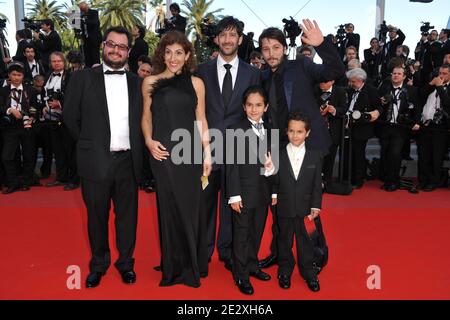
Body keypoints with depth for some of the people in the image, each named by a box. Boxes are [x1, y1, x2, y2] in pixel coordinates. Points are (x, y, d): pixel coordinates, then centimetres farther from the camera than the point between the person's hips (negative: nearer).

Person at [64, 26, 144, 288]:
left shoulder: (137, 82, 8)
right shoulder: (83, 78, 2)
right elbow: (71, 117, 5)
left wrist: (136, 149, 4)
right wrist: (89, 143, 6)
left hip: (128, 161, 1)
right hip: (96, 161, -1)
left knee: (127, 215, 10)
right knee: (97, 216, 12)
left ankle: (126, 262, 30)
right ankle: (98, 264, 31)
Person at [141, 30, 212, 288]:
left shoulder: (196, 83, 7)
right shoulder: (150, 82, 6)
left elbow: (201, 120, 7)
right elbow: (147, 117, 11)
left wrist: (208, 153, 3)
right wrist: (149, 141, -5)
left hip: (190, 152, 1)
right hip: (163, 153, 0)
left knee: (190, 207, 7)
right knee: (169, 208, 5)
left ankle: (193, 265, 25)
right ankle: (174, 266, 21)